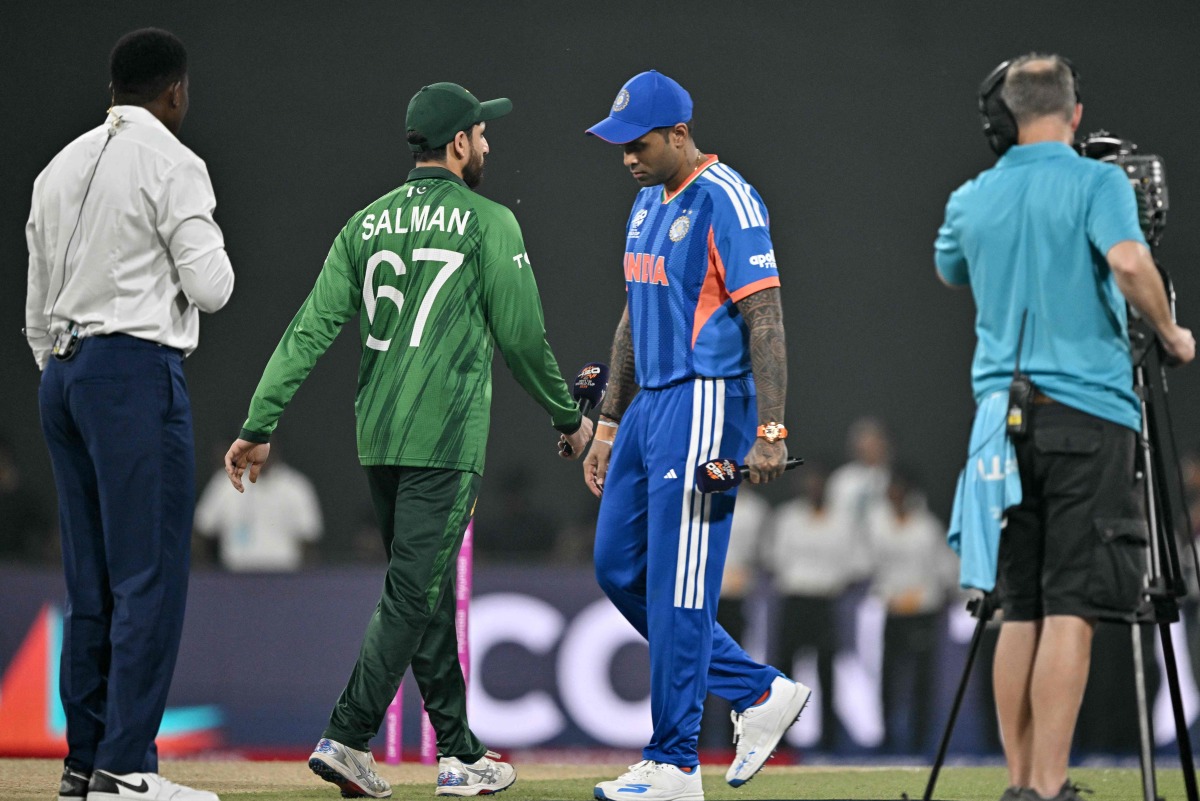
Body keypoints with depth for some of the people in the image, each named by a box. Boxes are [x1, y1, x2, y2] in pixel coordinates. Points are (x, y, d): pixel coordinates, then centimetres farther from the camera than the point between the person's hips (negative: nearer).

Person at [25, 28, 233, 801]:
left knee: (92, 578, 10)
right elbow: (209, 287, -9)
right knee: (149, 575, -7)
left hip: (63, 370, 8)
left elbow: (37, 302, 17)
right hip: (137, 369, -8)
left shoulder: (62, 166, 16)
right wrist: (210, 243, 11)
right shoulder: (171, 163, -6)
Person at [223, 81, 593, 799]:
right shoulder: (488, 223, -5)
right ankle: (348, 738, -15)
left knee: (427, 590, 13)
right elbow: (522, 336, -5)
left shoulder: (366, 224, 10)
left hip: (377, 437, 6)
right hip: (446, 437, -6)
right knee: (417, 592, -6)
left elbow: (311, 329, 2)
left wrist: (261, 426, 0)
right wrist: (568, 417, 9)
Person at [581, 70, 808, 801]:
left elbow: (766, 320, -18)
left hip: (705, 405, -10)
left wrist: (771, 432, -24)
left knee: (678, 585, -7)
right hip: (650, 407, 10)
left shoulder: (726, 202, -13)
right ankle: (759, 694, 18)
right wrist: (609, 424, 21)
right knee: (619, 569, 10)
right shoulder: (649, 204, 15)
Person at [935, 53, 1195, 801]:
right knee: (1071, 611, -7)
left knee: (1021, 611, 9)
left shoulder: (971, 199, 11)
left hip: (1005, 411, 5)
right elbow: (1129, 263, -21)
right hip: (1088, 410, -5)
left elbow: (950, 273, 31)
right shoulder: (1097, 182, -4)